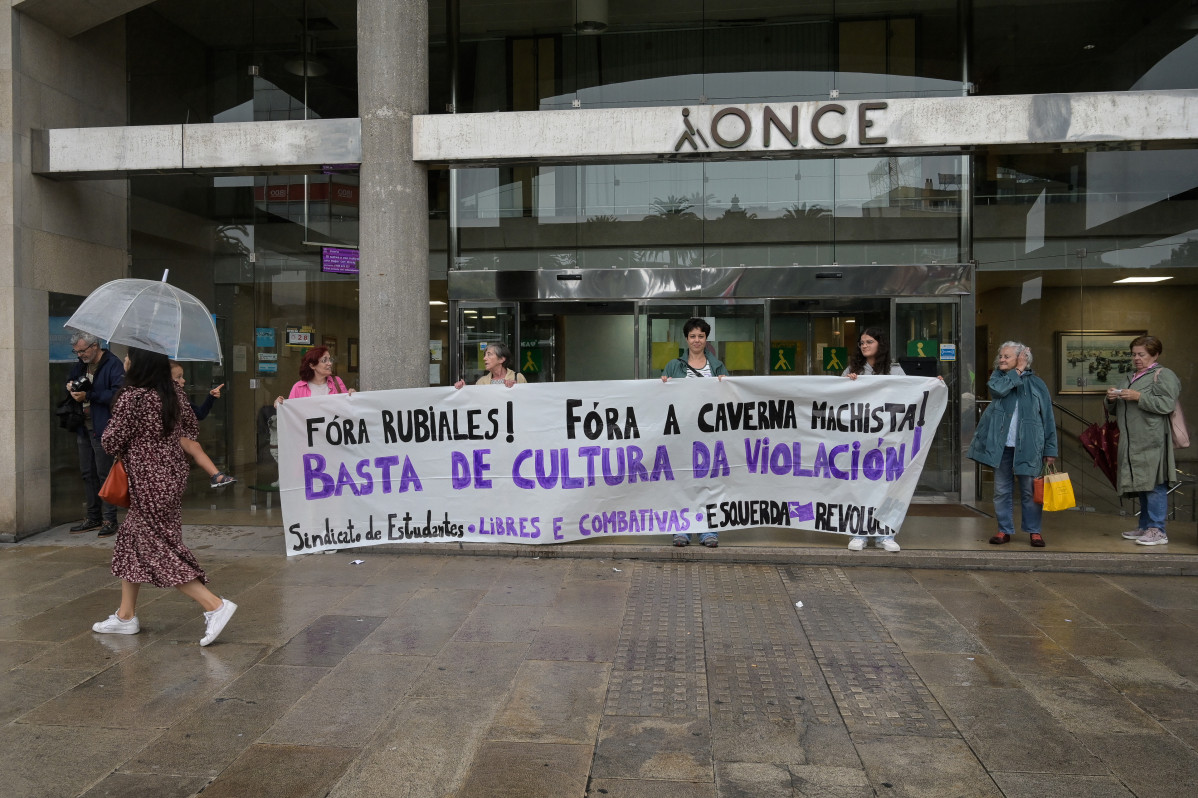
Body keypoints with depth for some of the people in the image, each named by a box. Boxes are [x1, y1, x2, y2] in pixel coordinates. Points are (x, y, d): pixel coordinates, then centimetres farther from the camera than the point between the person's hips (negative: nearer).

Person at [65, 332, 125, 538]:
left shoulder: (113, 365, -11)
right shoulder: (80, 366, 14)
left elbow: (117, 394, -21)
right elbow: (70, 382, 27)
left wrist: (88, 395, -22)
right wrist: (71, 387, 4)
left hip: (102, 428, -8)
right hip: (84, 428, 8)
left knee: (104, 474, -5)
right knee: (87, 474, 13)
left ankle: (109, 520, 2)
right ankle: (93, 517, 22)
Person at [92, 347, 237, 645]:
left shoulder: (131, 398, -18)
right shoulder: (175, 392, 3)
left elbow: (111, 444, -12)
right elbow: (191, 428, 13)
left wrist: (110, 427, 8)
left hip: (150, 483, -9)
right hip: (173, 473, 9)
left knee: (159, 551, -1)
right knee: (130, 538, 19)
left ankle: (215, 605, -8)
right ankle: (126, 616, 27)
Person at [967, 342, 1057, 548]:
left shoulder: (1036, 383, 3)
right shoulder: (998, 376, 9)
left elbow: (1048, 418, 2)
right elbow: (998, 388, -17)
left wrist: (1050, 450, -2)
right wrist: (1018, 371, -7)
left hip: (1027, 445, -2)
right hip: (1001, 444, 2)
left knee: (1030, 490, 3)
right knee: (1002, 490, 7)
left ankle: (1034, 531, 16)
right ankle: (1004, 530, 16)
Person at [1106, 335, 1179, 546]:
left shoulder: (1163, 375, -1)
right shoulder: (1131, 377, 22)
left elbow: (1166, 404, -15)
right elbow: (1114, 409, 26)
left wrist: (1138, 397, -18)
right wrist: (1112, 398, 5)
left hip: (1152, 441, -8)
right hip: (1132, 442, 8)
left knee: (1154, 484, -8)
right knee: (1141, 484, 11)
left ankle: (1157, 530, -6)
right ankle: (1145, 527, 18)